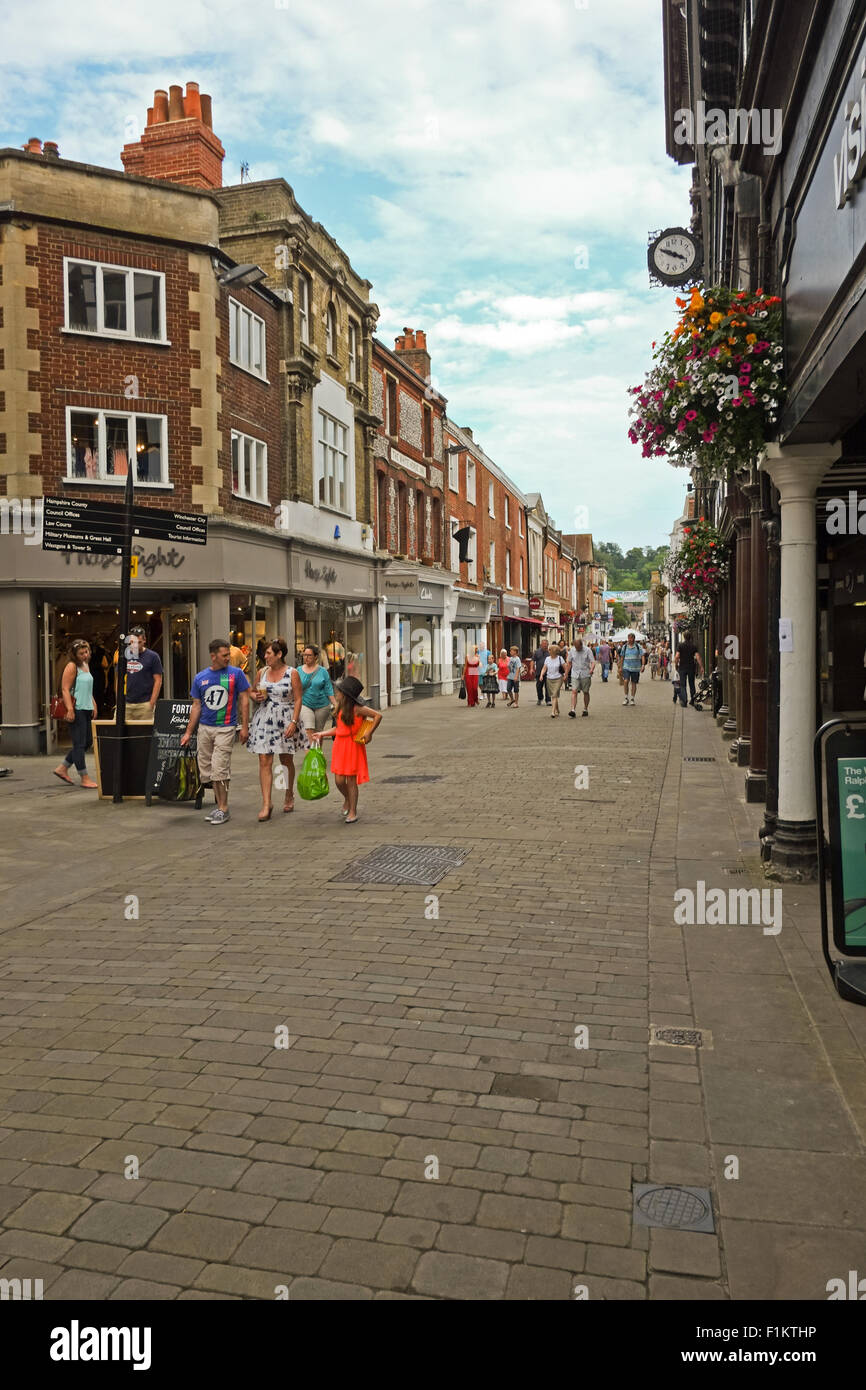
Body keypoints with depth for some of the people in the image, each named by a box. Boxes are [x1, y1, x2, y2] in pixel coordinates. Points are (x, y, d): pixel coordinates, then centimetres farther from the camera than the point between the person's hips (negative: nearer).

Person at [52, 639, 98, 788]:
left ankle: (62, 769, 24)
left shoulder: (86, 665, 16)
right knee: (79, 743, -3)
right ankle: (84, 778, 2)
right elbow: (65, 689, -16)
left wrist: (92, 707, 22)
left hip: (86, 709, 9)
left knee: (86, 742, 13)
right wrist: (70, 709, -23)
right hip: (76, 710, -9)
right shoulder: (72, 666, -10)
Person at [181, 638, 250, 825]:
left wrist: (244, 727, -7)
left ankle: (223, 809, 3)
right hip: (204, 728, 4)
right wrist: (188, 732, 9)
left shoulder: (236, 673, -3)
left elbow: (244, 700, -1)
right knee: (208, 769, 9)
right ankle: (220, 806, 21)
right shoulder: (200, 678, 5)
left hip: (225, 728, -4)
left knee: (219, 769, -8)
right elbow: (196, 706, 11)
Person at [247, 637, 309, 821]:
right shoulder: (262, 672, 7)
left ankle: (289, 795, 34)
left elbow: (298, 699, -7)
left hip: (285, 721, -3)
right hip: (264, 720, 3)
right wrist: (255, 697, -3)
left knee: (286, 761, 12)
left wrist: (294, 722, -15)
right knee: (264, 761, -7)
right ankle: (266, 804, -6)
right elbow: (254, 692, 21)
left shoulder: (292, 673, -5)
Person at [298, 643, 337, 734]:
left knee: (318, 731, 9)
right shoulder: (299, 670, 4)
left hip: (322, 706, 1)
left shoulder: (323, 671, 1)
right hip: (305, 704, -1)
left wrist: (335, 705, -4)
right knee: (308, 730, -20)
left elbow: (329, 690, 1)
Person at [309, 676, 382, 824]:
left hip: (353, 746, -6)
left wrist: (369, 733, -15)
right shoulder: (340, 708, 7)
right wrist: (322, 734, 16)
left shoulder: (357, 709, -14)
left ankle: (353, 811, 13)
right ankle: (347, 799, 34)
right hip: (340, 745, 6)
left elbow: (378, 715, -15)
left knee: (351, 780, 1)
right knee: (339, 780, 2)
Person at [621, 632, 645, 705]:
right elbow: (622, 657, 13)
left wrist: (643, 665, -18)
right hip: (626, 667, 0)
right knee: (625, 681, -16)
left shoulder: (638, 646, -1)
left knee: (634, 683, 6)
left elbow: (642, 656, -5)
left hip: (635, 668, 0)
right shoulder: (624, 647, 4)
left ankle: (632, 699, 17)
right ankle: (626, 698, -5)